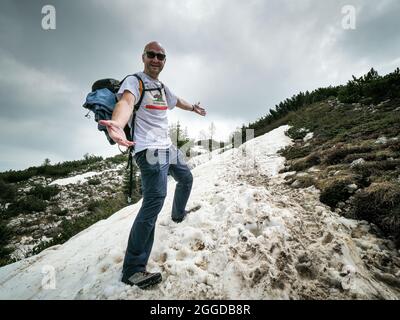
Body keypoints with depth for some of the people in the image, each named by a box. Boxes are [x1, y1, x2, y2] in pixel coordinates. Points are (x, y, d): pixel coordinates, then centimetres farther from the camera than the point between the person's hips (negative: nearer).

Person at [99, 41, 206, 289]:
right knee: (155, 199, -21)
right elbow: (126, 102, -31)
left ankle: (179, 214, 52)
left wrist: (194, 107, 56)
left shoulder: (162, 87, 18)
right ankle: (133, 269, -16)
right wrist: (117, 124, -53)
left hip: (168, 148, 10)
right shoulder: (134, 81, -8)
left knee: (186, 178, 25)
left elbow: (177, 101, 38)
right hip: (150, 150, -9)